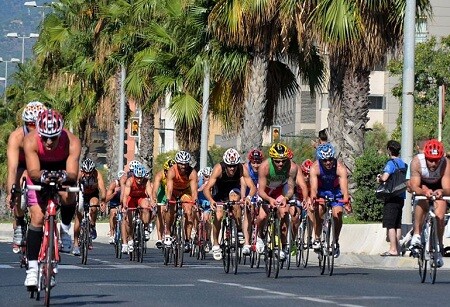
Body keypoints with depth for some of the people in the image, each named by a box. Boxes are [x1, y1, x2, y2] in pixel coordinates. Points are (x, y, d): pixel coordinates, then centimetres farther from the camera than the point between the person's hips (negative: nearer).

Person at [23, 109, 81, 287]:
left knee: (68, 198, -31)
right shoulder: (31, 141, -34)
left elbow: (73, 174, -41)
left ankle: (65, 230, 0)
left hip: (63, 172, 0)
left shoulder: (72, 142, -34)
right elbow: (33, 171, -42)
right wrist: (41, 176, -63)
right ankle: (32, 267, -5)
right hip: (39, 174, 0)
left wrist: (66, 176, -63)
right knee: (37, 218, -11)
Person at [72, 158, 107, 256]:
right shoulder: (79, 174, -29)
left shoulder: (97, 174, -29)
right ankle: (76, 245, -3)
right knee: (78, 217, -9)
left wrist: (103, 201, -59)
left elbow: (102, 188, -42)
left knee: (93, 208, -31)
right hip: (82, 194, 0)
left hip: (93, 194, 0)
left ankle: (92, 227, -3)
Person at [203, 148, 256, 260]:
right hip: (220, 193, -1)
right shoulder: (218, 169, -33)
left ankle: (239, 228, -16)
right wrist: (211, 200, -57)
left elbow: (252, 187, -32)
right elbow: (207, 188, -38)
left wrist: (248, 197, -54)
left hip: (234, 190, 1)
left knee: (234, 197, -33)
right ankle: (215, 244, -1)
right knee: (218, 216, -20)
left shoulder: (242, 169, -29)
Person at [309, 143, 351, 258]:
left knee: (337, 214, -16)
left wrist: (346, 201, -59)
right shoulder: (315, 168, -30)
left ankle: (336, 242, 4)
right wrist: (313, 199, -59)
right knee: (318, 211, -22)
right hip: (321, 191, 0)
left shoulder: (340, 168, -31)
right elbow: (313, 187, -40)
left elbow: (344, 187, -42)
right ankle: (317, 239, -6)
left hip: (336, 191, 0)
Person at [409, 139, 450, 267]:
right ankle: (416, 234, -26)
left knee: (439, 216, -13)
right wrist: (424, 191, -59)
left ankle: (438, 250, 6)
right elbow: (414, 187, -37)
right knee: (422, 200, -33)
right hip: (422, 185, 0)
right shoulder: (417, 162, -35)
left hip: (439, 188, 0)